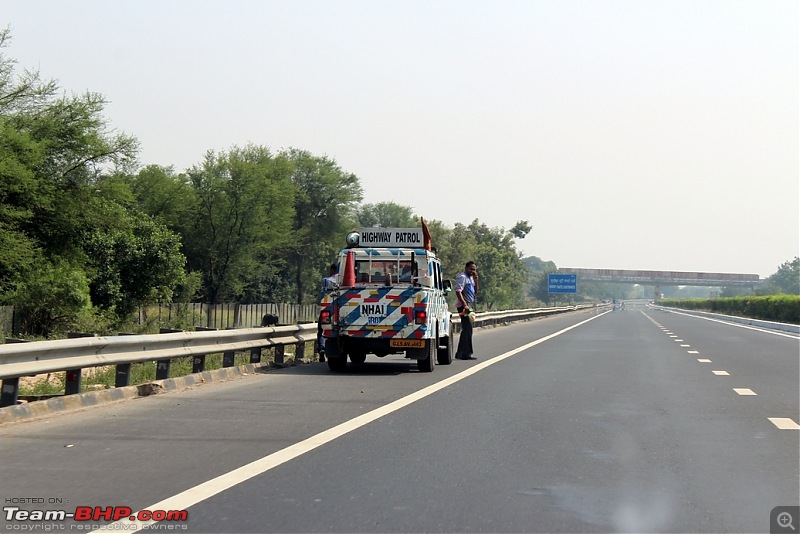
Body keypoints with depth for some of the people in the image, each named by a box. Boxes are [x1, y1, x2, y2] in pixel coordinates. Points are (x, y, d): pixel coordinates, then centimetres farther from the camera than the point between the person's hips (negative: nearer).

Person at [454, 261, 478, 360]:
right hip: (464, 306, -10)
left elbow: (474, 290, 24)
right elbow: (458, 291, -21)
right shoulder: (462, 277, -11)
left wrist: (475, 279, 8)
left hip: (469, 306, 10)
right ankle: (464, 353, -13)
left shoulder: (470, 277, 19)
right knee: (467, 330, -12)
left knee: (467, 330, 12)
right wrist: (465, 305, -27)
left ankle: (463, 353, 17)